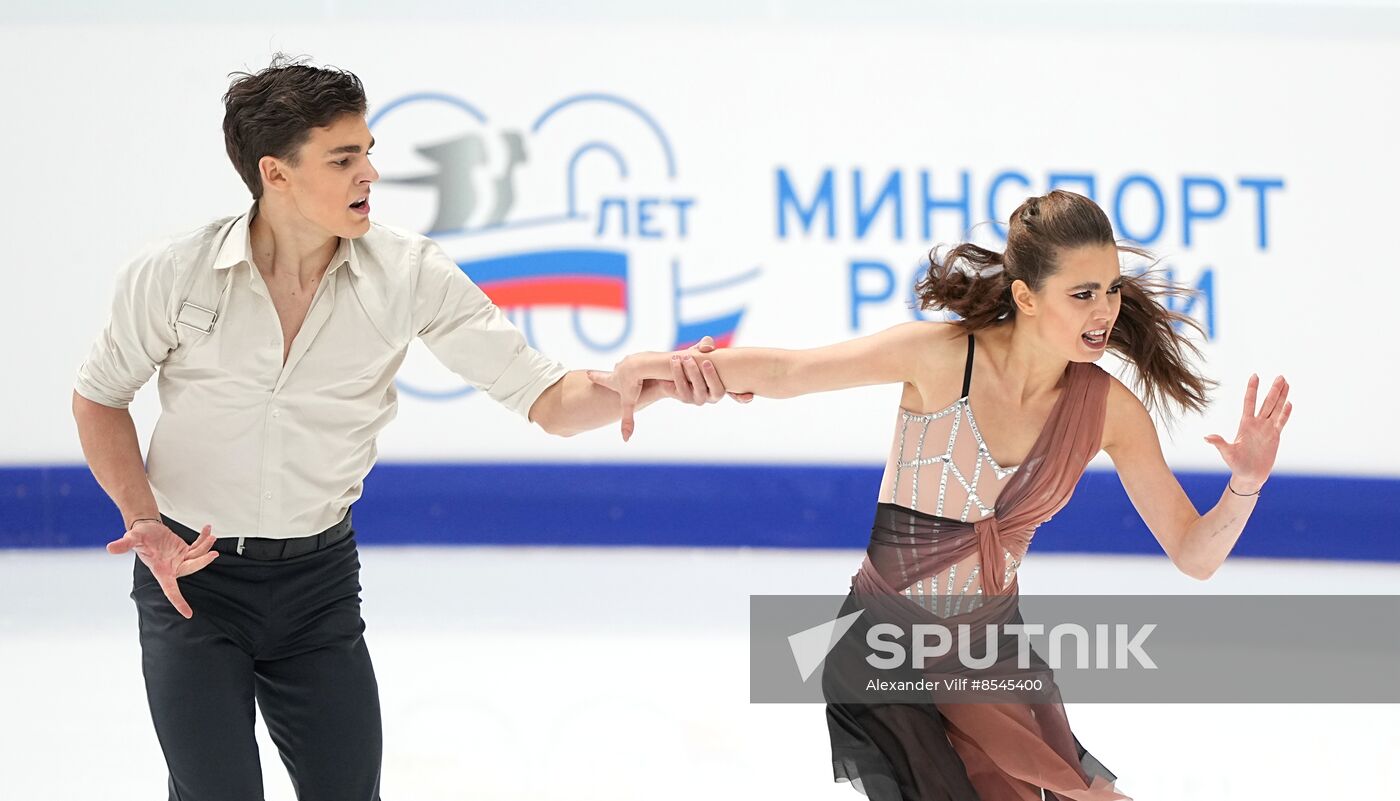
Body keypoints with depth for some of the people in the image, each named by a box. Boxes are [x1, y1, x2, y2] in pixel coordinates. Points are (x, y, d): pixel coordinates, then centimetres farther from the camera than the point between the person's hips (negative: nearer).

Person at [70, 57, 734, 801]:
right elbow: (99, 397, 2)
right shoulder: (174, 275, -16)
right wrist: (145, 522, -11)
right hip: (192, 573, -2)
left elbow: (549, 400, -12)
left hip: (319, 575, 2)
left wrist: (654, 383, -31)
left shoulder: (407, 275, -13)